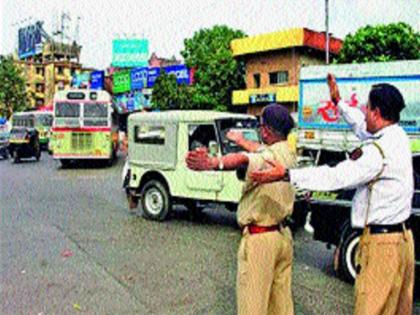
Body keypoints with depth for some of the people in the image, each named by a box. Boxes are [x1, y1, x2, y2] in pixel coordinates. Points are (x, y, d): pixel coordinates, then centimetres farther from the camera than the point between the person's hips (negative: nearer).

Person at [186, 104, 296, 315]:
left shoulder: (267, 157, -22)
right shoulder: (289, 155, 7)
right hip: (283, 235, 9)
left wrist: (213, 163, -63)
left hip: (259, 239, -9)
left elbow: (244, 159, -44)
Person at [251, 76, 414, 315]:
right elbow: (363, 127, 24)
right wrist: (339, 102, 33)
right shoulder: (398, 137, 7)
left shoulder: (379, 152, -23)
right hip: (403, 238, 10)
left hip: (382, 243, -10)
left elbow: (336, 177, -28)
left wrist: (286, 174, -27)